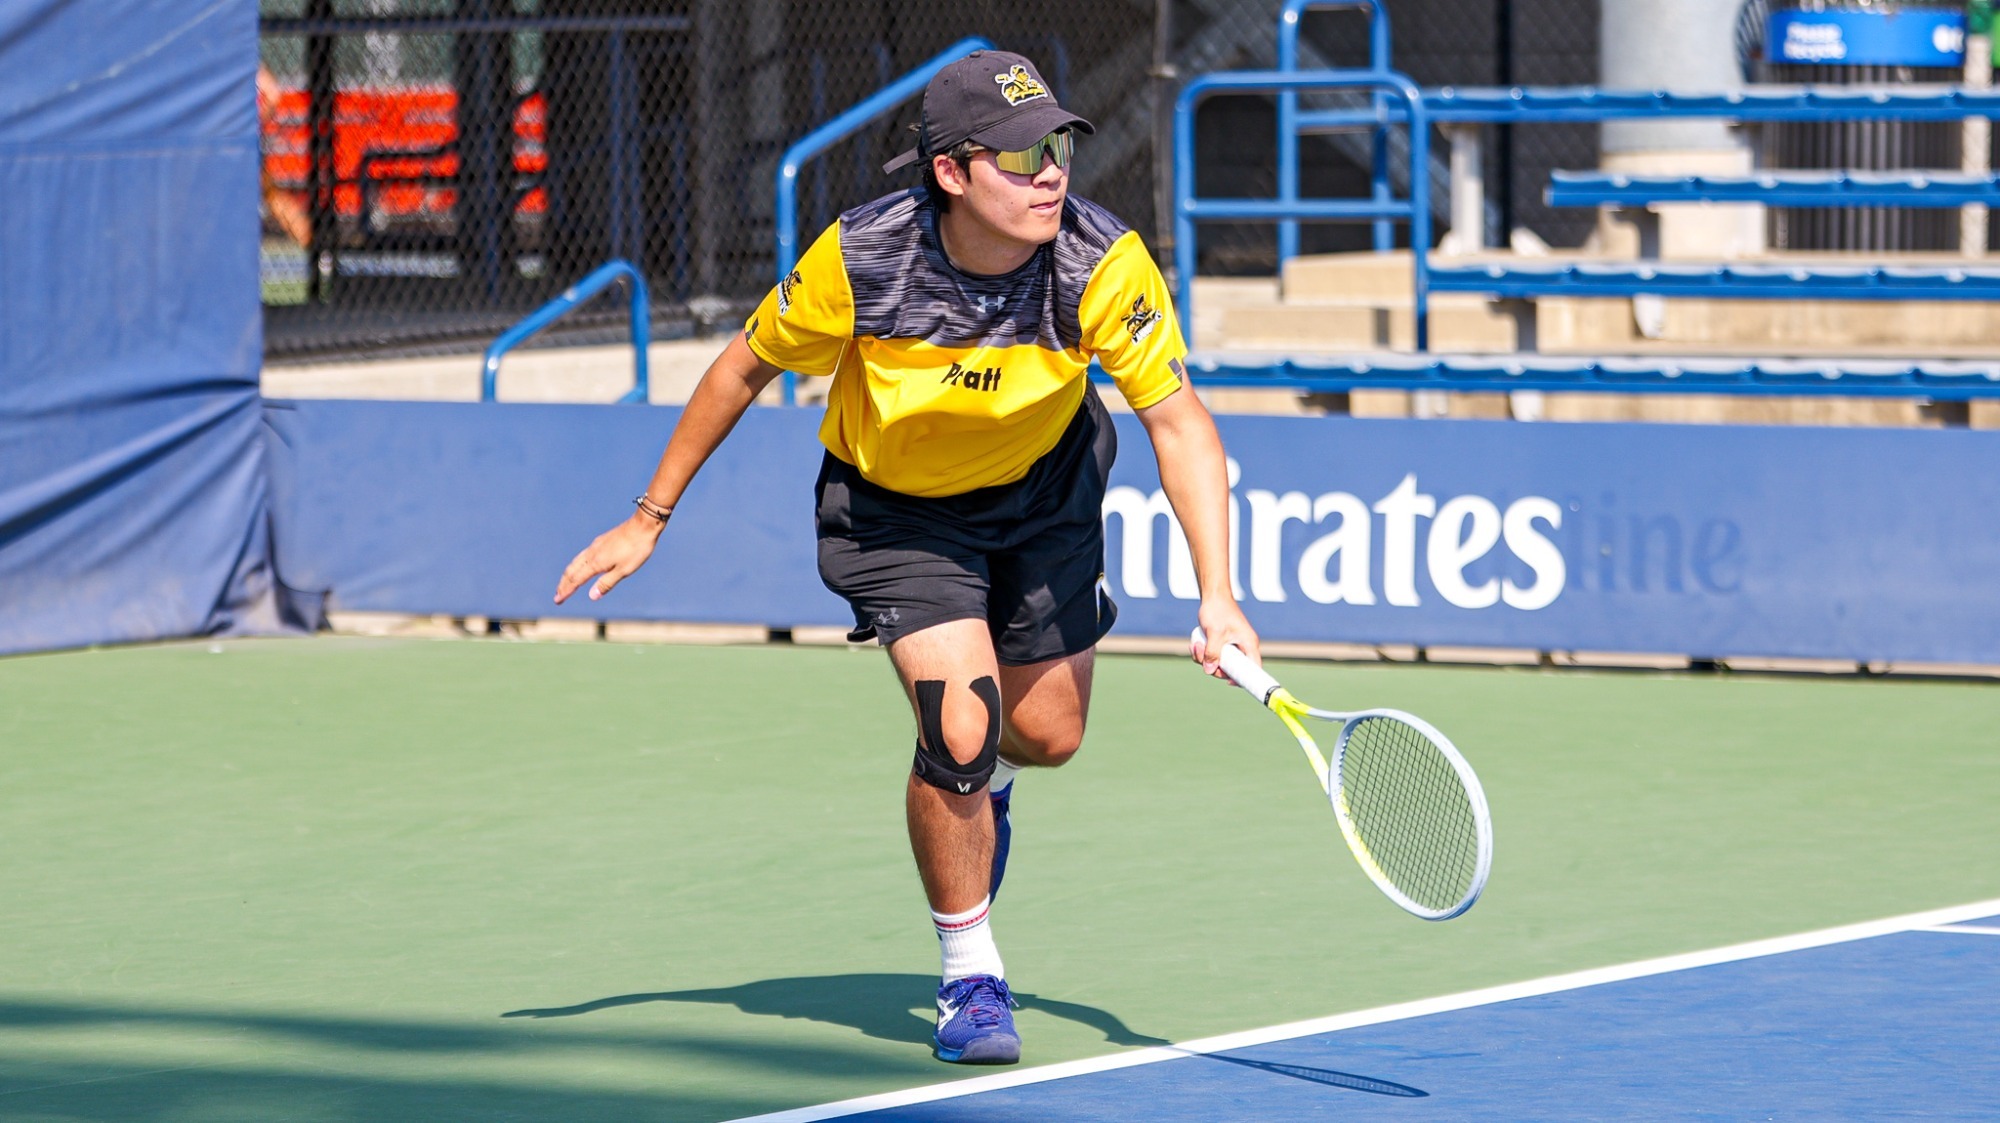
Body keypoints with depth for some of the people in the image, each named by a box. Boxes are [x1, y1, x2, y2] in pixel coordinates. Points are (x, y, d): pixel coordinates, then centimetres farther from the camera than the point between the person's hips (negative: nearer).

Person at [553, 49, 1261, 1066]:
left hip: (1043, 485, 3)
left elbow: (1178, 421, -26)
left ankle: (980, 776, 50)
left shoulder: (1101, 263, -31)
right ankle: (970, 980, 4)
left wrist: (1217, 596, -38)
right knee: (958, 730, -18)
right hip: (894, 505, -3)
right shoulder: (860, 260, -32)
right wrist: (649, 520, -7)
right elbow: (743, 370, -14)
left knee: (1046, 734, 9)